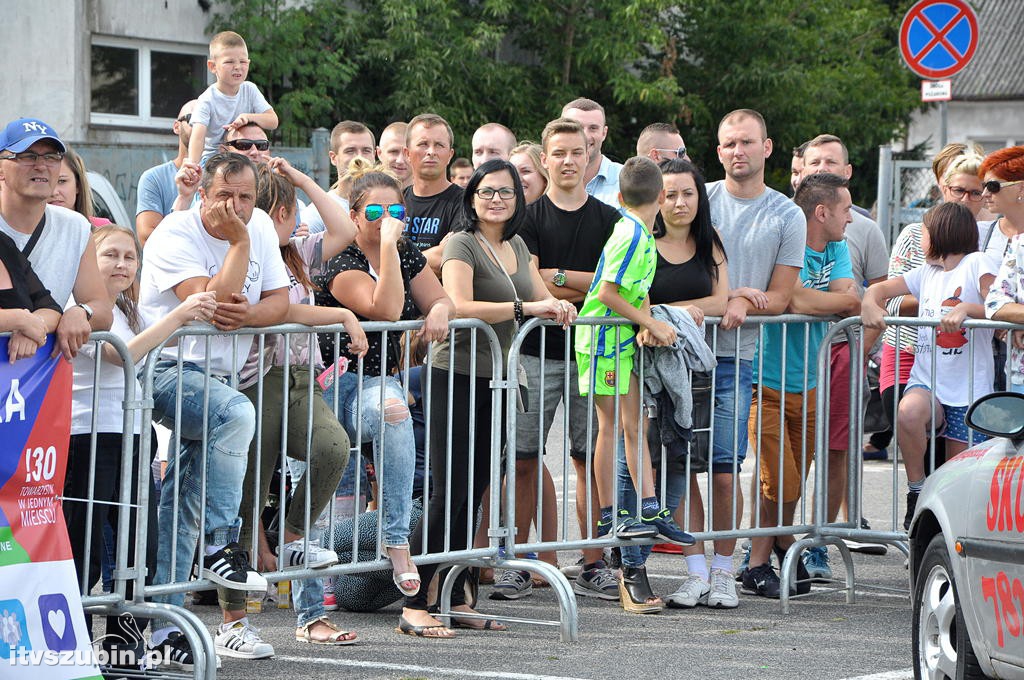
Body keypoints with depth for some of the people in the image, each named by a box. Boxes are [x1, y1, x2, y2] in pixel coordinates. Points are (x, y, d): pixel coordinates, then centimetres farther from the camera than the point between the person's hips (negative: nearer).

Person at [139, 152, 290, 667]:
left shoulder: (259, 226, 6)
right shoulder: (175, 235, -14)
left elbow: (280, 301, 4)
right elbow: (211, 303, -25)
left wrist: (249, 313, -17)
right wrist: (240, 242, -23)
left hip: (216, 376, 6)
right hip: (165, 370, -6)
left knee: (183, 504, 4)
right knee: (236, 413, -34)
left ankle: (161, 626, 4)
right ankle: (220, 546, -22)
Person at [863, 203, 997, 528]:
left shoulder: (977, 264, -1)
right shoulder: (928, 271, 20)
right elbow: (882, 288, 19)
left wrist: (965, 309, -31)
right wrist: (871, 304, -4)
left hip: (968, 389, -4)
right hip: (927, 381, 4)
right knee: (909, 411, -32)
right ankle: (916, 490, -16)